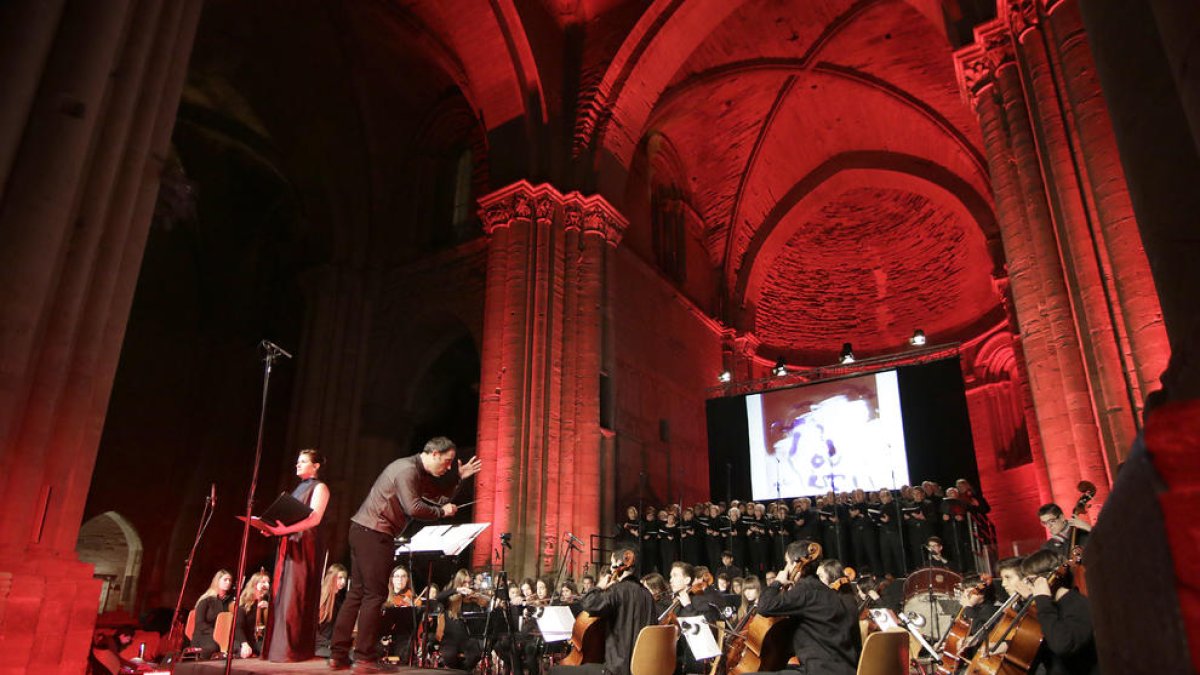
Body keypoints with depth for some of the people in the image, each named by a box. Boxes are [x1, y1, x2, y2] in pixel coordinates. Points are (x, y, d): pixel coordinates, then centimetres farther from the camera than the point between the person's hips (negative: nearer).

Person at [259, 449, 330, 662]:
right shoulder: (299, 488, 21)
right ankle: (279, 646, 8)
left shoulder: (319, 488, -3)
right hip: (289, 544, 8)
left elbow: (313, 519, -15)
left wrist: (283, 529, -23)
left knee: (297, 596, -10)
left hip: (306, 545, -8)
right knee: (282, 595, 5)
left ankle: (297, 650, -8)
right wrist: (274, 529, 0)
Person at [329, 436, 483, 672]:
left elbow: (439, 497, 20)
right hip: (373, 533, -10)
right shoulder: (407, 470, -16)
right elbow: (414, 508, -24)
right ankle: (364, 659, 0)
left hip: (363, 531, 10)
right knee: (374, 595, -5)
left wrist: (459, 477, 12)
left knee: (357, 593, 11)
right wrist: (442, 512, -10)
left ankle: (338, 655, 15)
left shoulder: (419, 473, 16)